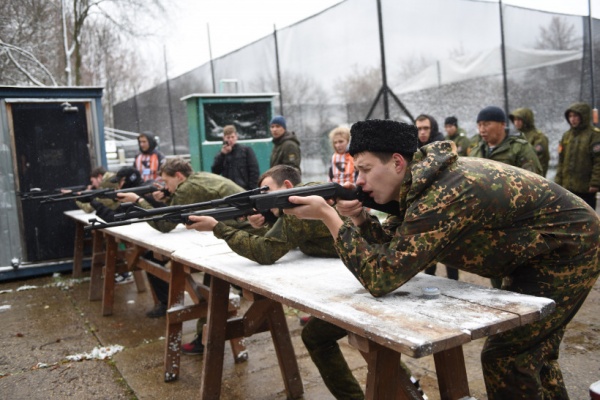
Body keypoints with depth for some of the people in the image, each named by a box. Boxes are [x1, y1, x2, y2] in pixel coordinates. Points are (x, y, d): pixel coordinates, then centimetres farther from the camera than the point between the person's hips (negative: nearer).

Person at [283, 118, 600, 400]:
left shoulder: (443, 196, -34)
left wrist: (327, 215, -32)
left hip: (569, 249, -9)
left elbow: (381, 276, -35)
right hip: (539, 252, 9)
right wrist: (358, 218, -17)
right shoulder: (423, 181, -6)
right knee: (531, 352, 20)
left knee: (506, 358, -7)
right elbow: (394, 245, 2)